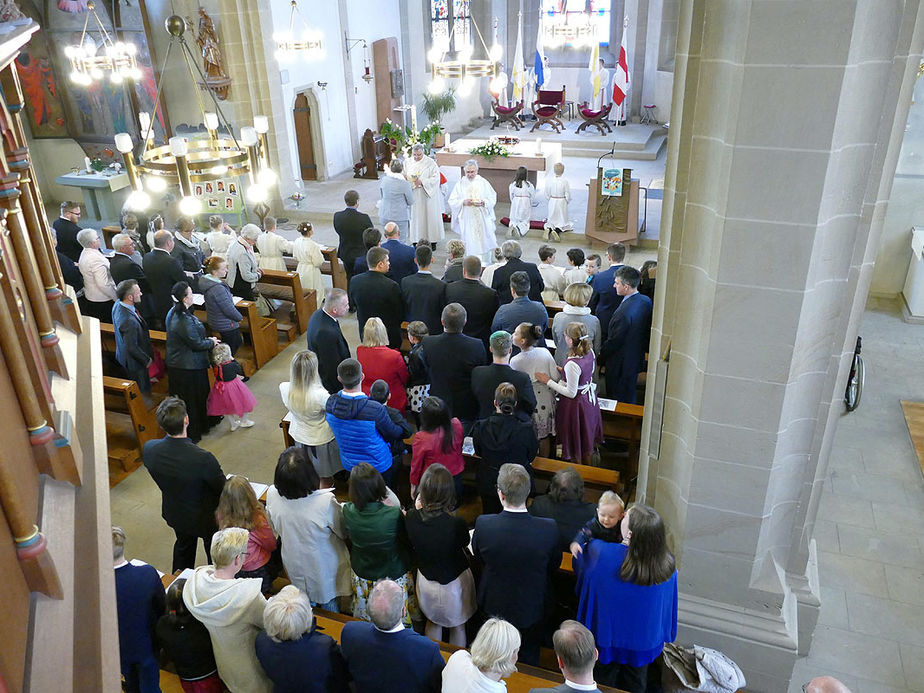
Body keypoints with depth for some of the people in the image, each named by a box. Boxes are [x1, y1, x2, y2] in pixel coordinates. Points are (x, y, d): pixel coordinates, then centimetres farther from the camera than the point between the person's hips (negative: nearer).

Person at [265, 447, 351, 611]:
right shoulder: (326, 502, -38)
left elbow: (275, 529, -5)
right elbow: (344, 533, -18)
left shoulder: (272, 495, -25)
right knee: (329, 602, 26)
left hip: (294, 564, 4)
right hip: (324, 565, -4)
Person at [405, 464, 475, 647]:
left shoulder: (411, 517, -25)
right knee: (458, 626, 25)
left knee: (433, 622, 31)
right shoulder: (456, 523, -36)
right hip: (454, 583, -3)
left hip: (425, 581, 4)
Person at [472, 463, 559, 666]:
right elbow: (554, 564, -11)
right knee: (529, 657, 28)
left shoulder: (483, 525, -31)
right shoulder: (549, 529, -32)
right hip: (531, 609, -1)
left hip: (494, 607, 1)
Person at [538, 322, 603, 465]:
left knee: (575, 442, 15)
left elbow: (571, 393, -25)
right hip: (589, 398, 8)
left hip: (576, 403, -8)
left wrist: (548, 381, -20)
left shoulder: (572, 364, -34)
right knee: (587, 436, 28)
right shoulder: (590, 352, -10)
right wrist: (563, 371, 9)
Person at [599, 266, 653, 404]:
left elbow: (614, 342, -22)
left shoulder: (624, 312, -32)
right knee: (630, 398, 24)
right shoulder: (646, 301, -5)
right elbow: (647, 331, 7)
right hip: (637, 360, 8)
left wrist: (601, 355, -5)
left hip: (620, 365, -8)